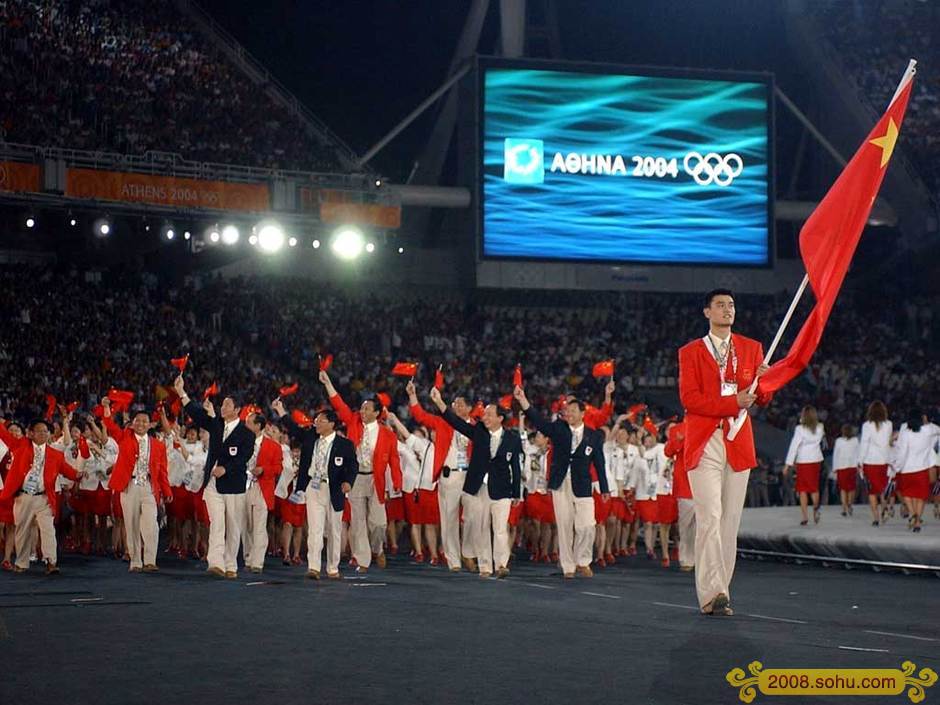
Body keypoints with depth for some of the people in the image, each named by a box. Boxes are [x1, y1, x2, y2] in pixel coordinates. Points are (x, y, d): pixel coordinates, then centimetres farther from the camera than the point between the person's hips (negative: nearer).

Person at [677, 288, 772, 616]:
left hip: (739, 442, 4)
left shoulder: (751, 349, 15)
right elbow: (689, 398, -6)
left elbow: (762, 398, 10)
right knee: (710, 517, -14)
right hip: (704, 443, -4)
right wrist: (732, 402, -16)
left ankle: (720, 592, 9)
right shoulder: (690, 352, 6)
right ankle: (711, 595, -19)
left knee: (730, 521, 4)